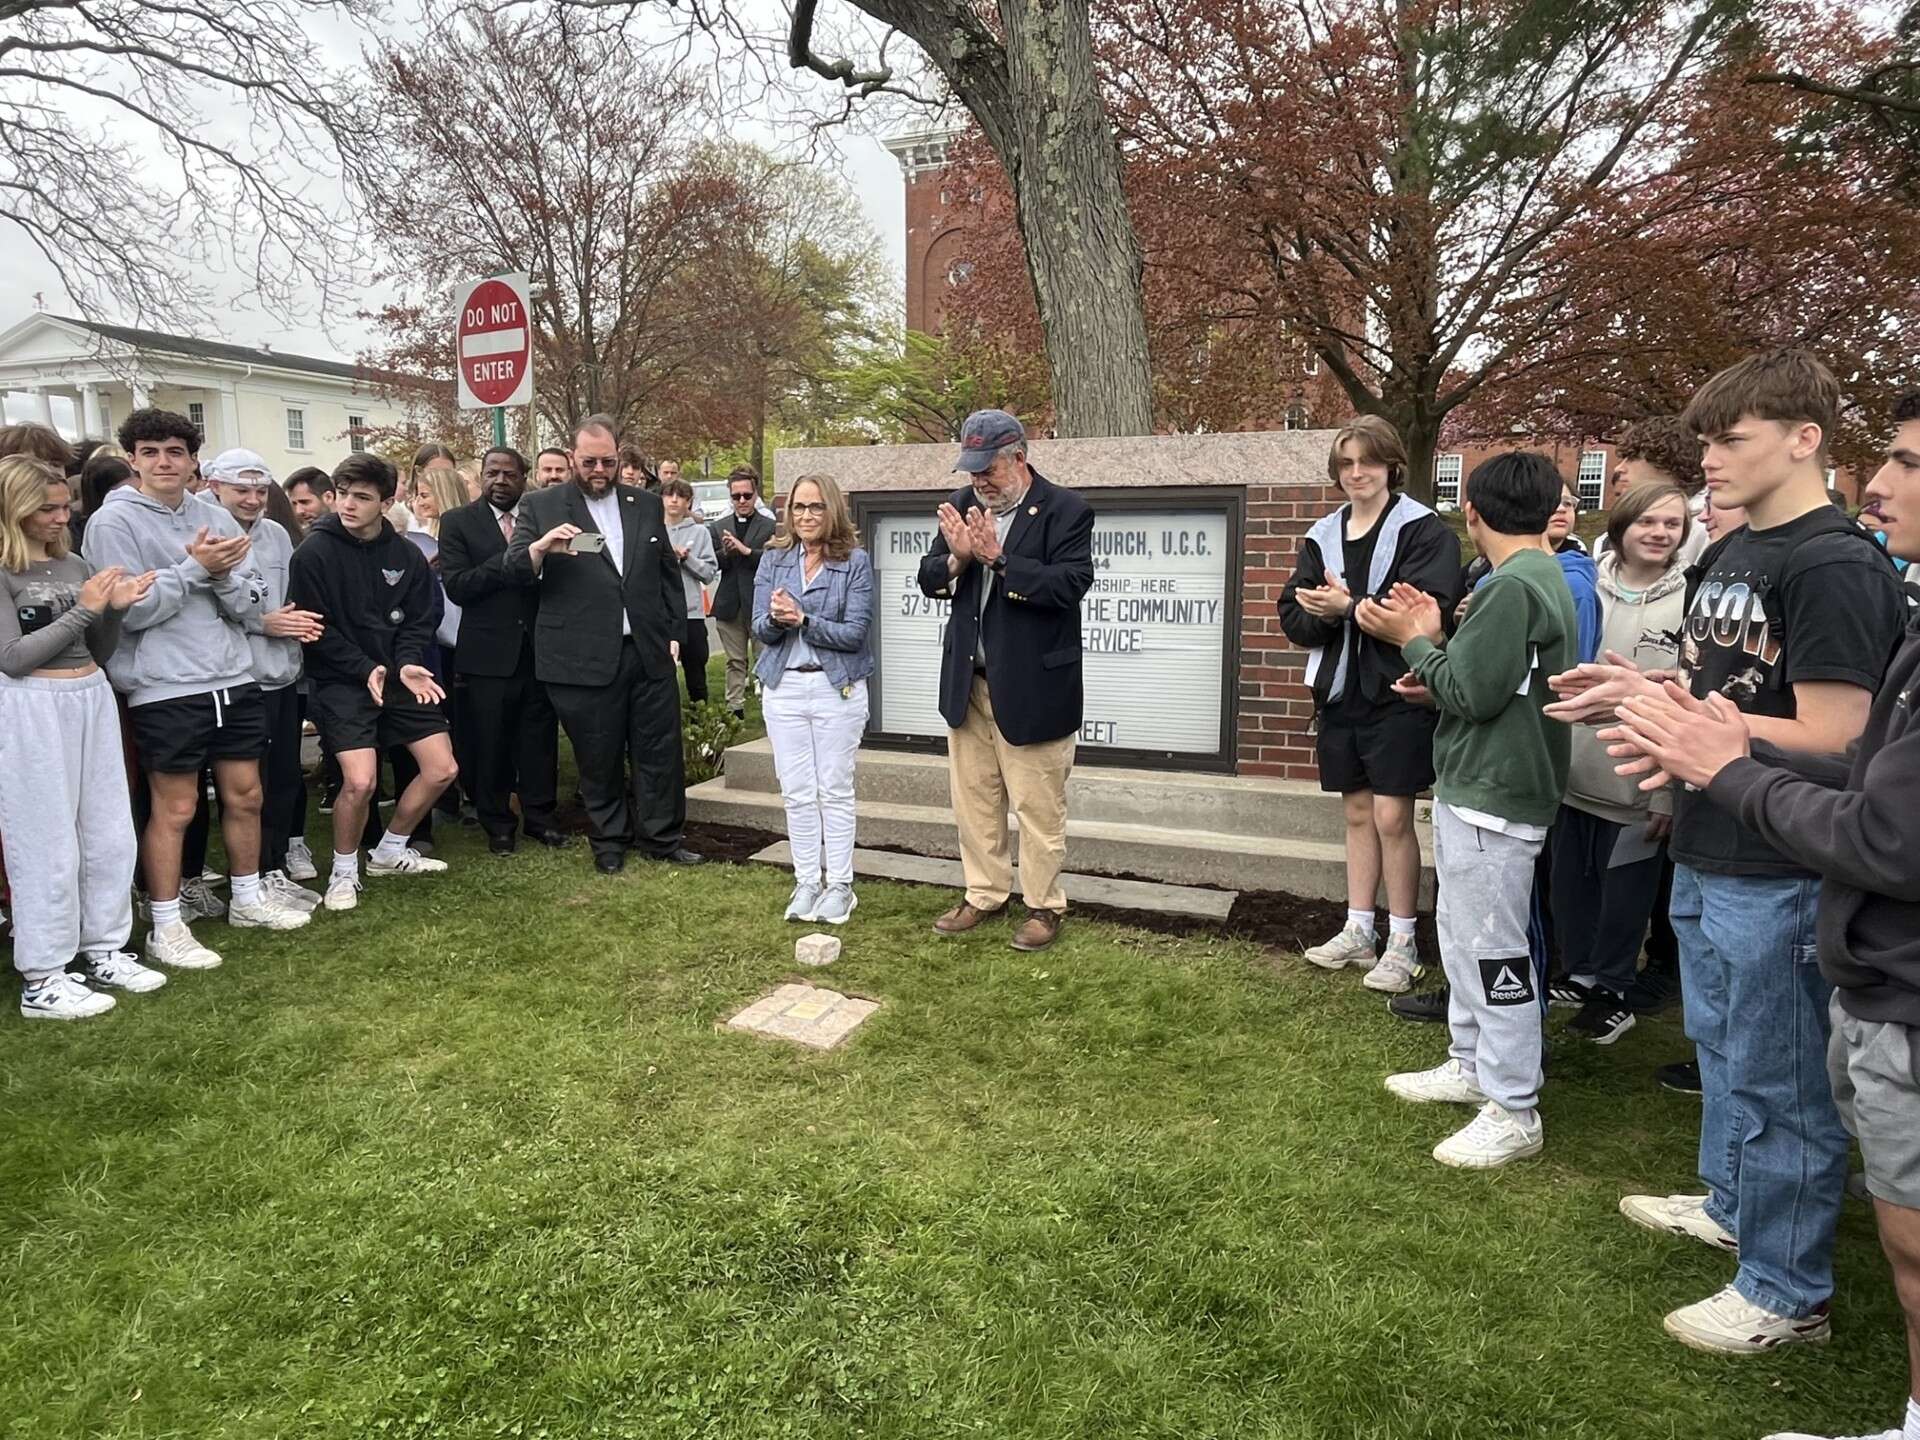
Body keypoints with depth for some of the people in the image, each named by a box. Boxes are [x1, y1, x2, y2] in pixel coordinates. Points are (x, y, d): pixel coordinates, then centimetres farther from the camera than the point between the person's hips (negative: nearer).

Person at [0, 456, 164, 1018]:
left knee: (110, 834, 10)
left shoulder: (75, 564, 10)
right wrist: (85, 608, -16)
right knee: (48, 843, -1)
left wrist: (116, 609, -5)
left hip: (93, 699, 6)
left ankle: (104, 950, 25)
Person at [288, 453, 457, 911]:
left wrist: (408, 663, -14)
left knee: (441, 769, 3)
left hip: (397, 674, 5)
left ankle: (389, 851, 26)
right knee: (359, 781, -18)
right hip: (341, 681, -5)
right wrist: (365, 669, -20)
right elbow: (315, 628, -12)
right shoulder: (314, 551, -11)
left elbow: (419, 620, 4)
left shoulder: (405, 555, 1)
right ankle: (344, 869, 10)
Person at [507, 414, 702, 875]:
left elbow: (669, 573, 16)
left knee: (660, 751, 8)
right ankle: (609, 842, 23)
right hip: (584, 659, -3)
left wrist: (675, 632, 9)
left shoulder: (647, 504, 12)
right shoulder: (541, 507, 2)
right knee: (599, 758, 8)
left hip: (650, 652, 3)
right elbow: (515, 570, -5)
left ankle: (664, 837, 21)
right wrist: (540, 547, -26)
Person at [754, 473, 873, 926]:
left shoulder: (855, 560, -4)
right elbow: (760, 629, 1)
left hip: (837, 688, -3)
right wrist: (775, 618, -21)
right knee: (796, 792, 7)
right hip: (783, 688, 3)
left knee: (835, 791, 4)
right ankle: (807, 882, 17)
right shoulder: (774, 558, 6)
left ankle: (839, 885, 13)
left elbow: (855, 632, -12)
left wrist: (801, 620, -19)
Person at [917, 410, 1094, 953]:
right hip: (967, 683, 6)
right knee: (973, 798, 15)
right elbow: (929, 579, 6)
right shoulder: (964, 504, 7)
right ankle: (984, 894, 31)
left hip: (1032, 687, -6)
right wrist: (957, 558, -15)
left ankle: (1044, 905, 21)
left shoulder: (1065, 511, -10)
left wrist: (998, 557, -27)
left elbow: (1070, 583, -22)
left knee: (1038, 805, 5)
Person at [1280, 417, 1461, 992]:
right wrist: (1325, 612, -17)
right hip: (1340, 692, 5)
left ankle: (1402, 943, 10)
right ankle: (1358, 931, 24)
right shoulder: (1323, 535, 10)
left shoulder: (1424, 530, -6)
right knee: (1358, 814, 13)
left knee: (1392, 817, -3)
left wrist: (1350, 608, -23)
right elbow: (1294, 616, 4)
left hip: (1397, 694, -5)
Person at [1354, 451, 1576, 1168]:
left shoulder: (1515, 587, -19)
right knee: (1462, 936, 20)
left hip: (1493, 798, -11)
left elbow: (1473, 693, -20)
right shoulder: (1540, 578, 12)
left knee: (1495, 949, -3)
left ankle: (1514, 1112, 8)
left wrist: (1414, 639, -9)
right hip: (1473, 788, 11)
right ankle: (1470, 1065, 33)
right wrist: (1433, 653, 10)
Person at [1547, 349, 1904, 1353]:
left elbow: (1829, 741, -23)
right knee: (1720, 1042, 23)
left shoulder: (1835, 567, -19)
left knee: (1776, 1077, 4)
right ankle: (1730, 1204, 44)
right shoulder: (1728, 554, 10)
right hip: (1706, 854, 9)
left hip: (1778, 873, -9)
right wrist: (1639, 692, 0)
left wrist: (1669, 709, -22)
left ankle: (1787, 1291, 21)